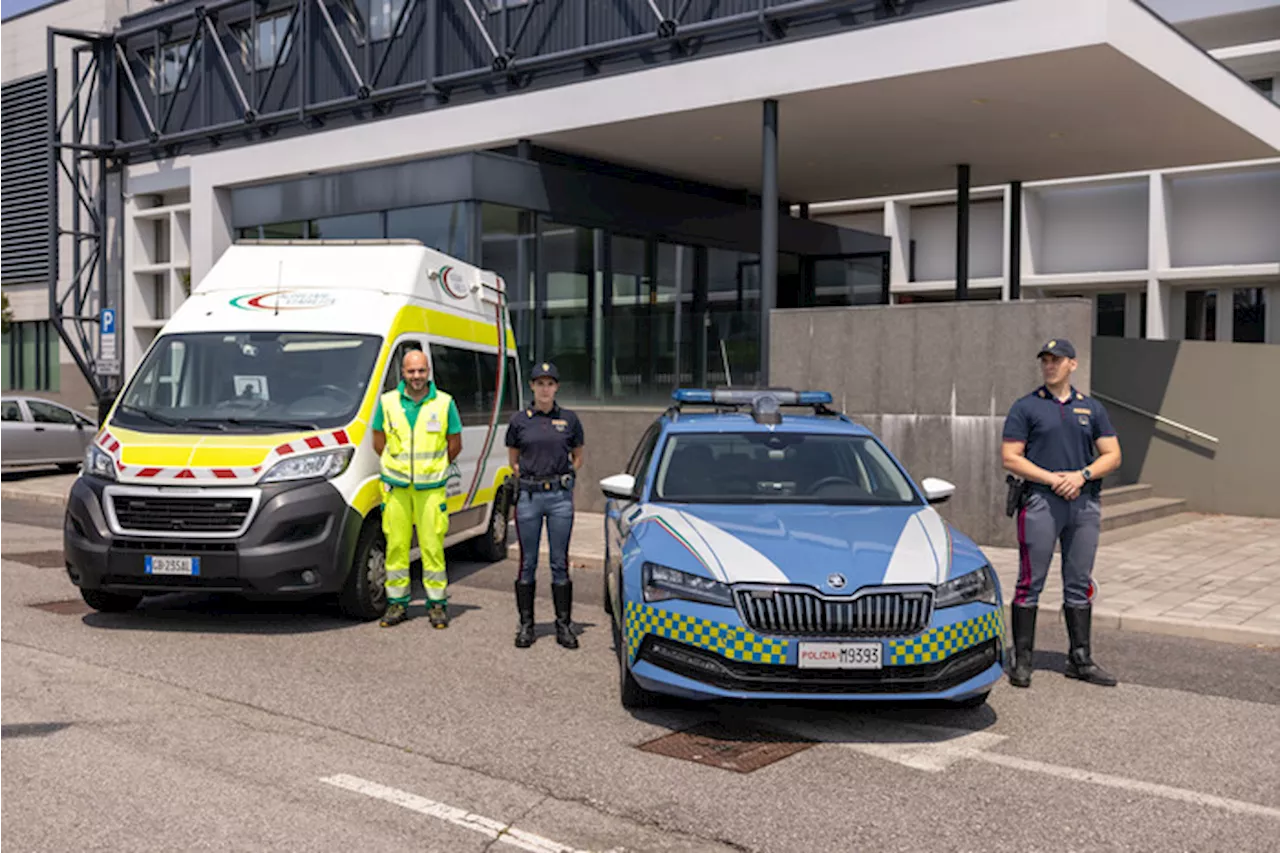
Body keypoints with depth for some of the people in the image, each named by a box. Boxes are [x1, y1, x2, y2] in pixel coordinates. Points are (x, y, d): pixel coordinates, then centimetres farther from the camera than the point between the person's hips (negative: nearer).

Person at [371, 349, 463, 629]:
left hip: (431, 488, -1)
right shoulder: (387, 402, 5)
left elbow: (455, 444, 10)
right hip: (395, 486, 1)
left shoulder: (445, 403, 2)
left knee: (432, 546, -2)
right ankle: (397, 603, 13)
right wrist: (397, 467, 13)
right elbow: (379, 442, 14)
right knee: (396, 545, 3)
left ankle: (437, 603, 8)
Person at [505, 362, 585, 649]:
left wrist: (564, 477, 1)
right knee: (528, 563, 5)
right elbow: (513, 460, 14)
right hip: (528, 496, 0)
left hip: (560, 496, 0)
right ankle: (526, 624, 14)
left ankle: (563, 625, 12)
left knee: (560, 562, 4)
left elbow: (578, 457, 15)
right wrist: (528, 477, 0)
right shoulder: (519, 420, 4)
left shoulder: (569, 419, 4)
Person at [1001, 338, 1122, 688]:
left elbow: (1112, 455, 10)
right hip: (1040, 502, -4)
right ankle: (1022, 660, 2)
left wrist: (1082, 475, -8)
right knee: (1030, 583, -3)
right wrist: (1052, 478, -14)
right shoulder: (1025, 407, 2)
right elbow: (1010, 459, -3)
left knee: (1079, 584, 9)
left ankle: (1080, 659, 17)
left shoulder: (1092, 408, 13)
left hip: (1084, 503, 4)